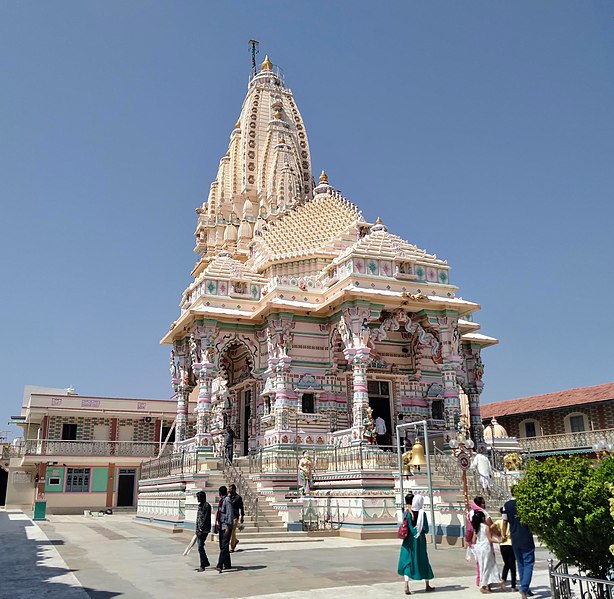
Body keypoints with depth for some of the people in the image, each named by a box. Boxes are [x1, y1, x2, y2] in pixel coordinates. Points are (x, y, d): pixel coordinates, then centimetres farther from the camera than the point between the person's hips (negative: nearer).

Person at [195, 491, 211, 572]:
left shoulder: (207, 505, -11)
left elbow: (205, 519, -15)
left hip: (204, 530, -9)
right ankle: (206, 562, 24)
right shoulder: (200, 505, 15)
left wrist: (201, 530, -17)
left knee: (200, 547, -10)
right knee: (200, 546, 12)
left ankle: (202, 566, -4)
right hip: (199, 529, 9)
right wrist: (197, 529, 10)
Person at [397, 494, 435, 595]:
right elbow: (426, 530, -7)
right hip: (420, 541, 0)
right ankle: (427, 585, 29)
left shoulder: (407, 513, -7)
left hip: (409, 541, 1)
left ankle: (406, 586, -11)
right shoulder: (423, 514, -11)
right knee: (423, 561, 16)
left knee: (407, 561, 4)